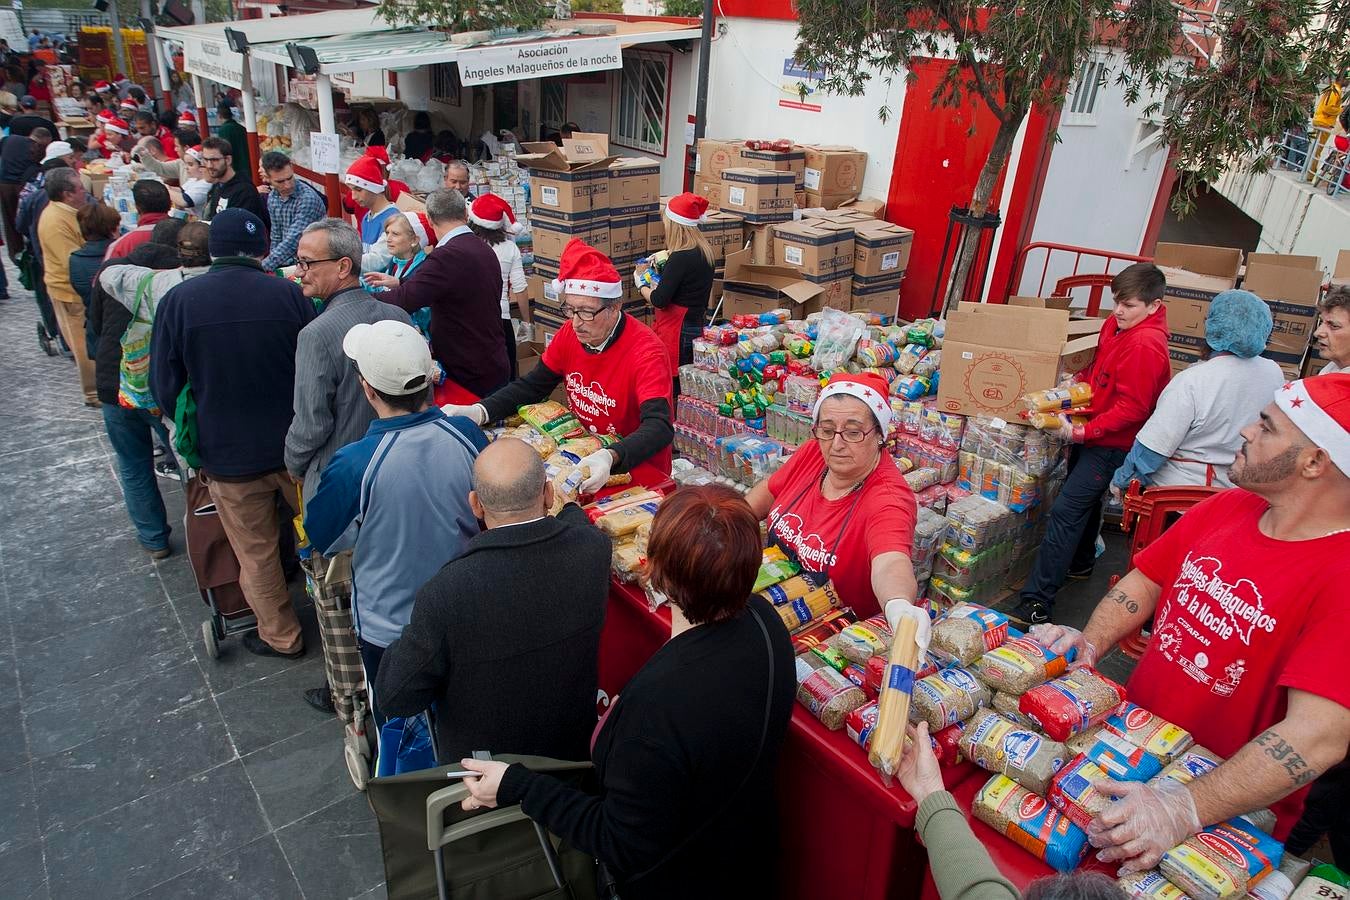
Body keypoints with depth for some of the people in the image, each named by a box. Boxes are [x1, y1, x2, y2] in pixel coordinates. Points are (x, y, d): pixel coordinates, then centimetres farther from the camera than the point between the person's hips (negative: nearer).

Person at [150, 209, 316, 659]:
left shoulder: (178, 300, -10)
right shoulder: (289, 294, -11)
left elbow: (165, 388, -4)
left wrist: (201, 435, 13)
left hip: (228, 455, 0)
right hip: (297, 448, 1)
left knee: (256, 554, 17)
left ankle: (281, 636, 33)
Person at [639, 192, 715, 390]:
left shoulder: (681, 258, -18)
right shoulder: (703, 251, 9)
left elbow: (659, 300, -18)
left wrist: (642, 285, 1)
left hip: (678, 331, -9)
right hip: (697, 326, 9)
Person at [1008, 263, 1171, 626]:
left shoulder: (1145, 345, -24)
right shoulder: (1115, 325, 3)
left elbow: (1131, 409, -24)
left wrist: (1082, 432, -24)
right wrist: (1079, 381, 3)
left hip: (1112, 443, -10)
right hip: (1090, 431, 10)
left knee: (1065, 511, -13)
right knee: (1084, 500, 26)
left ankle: (1037, 603, -12)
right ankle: (1080, 563, 50)